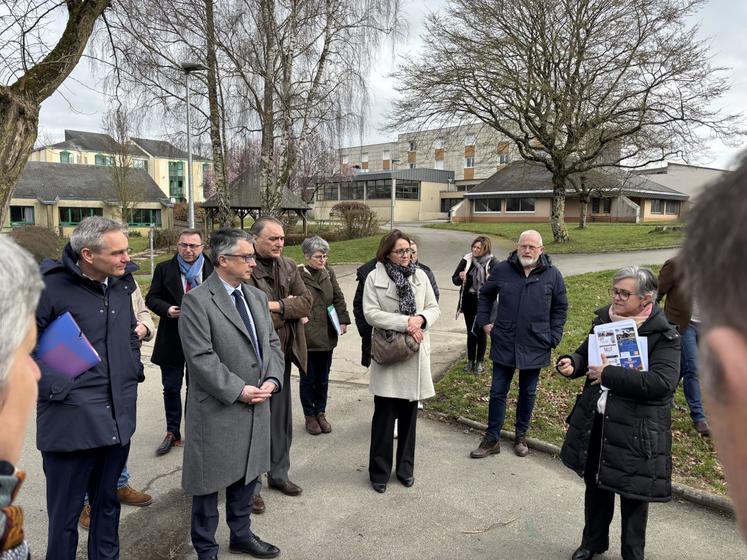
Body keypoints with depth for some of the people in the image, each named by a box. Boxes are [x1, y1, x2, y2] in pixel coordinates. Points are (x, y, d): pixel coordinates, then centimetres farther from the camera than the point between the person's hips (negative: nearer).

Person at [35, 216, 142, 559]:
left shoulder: (120, 283, 5)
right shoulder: (51, 287, -14)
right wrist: (54, 388, -15)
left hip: (118, 417, 6)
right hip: (71, 420, -5)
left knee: (108, 502, 20)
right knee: (65, 514, 10)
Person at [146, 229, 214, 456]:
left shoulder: (212, 270, -1)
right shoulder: (164, 269, 0)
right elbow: (151, 298, 1)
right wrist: (167, 309, -17)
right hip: (172, 339, 0)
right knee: (171, 388, 9)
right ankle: (172, 433, 23)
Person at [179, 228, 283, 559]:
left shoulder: (257, 297, 9)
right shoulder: (196, 301, -14)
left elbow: (271, 343, 11)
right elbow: (201, 358, -19)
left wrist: (271, 380, -5)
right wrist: (238, 391, -19)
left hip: (256, 406, 7)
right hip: (217, 409, -6)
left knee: (246, 476, 20)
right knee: (211, 482, 9)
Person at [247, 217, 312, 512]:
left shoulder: (289, 266, 6)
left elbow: (306, 301, -3)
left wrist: (277, 306, -18)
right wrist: (290, 310, -12)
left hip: (283, 354, 6)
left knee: (281, 418, 18)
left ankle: (279, 473, 36)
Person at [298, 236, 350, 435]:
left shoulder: (329, 272, 7)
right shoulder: (298, 274, -11)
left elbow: (338, 298, 12)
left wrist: (343, 320, 2)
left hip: (327, 335, 5)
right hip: (306, 336, -5)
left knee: (323, 378, 15)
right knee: (308, 378, 9)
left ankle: (321, 413, 31)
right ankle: (310, 416, 25)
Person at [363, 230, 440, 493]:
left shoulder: (420, 276, 7)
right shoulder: (375, 277, -4)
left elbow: (434, 308, 9)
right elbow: (371, 313, -12)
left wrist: (421, 319, -14)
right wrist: (405, 322, -19)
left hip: (415, 353, 4)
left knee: (409, 413, 12)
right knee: (384, 415, 1)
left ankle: (405, 467, 28)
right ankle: (379, 471, 18)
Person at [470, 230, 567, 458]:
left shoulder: (552, 275, -3)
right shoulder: (501, 270, -3)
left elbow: (560, 308, 6)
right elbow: (485, 295, 13)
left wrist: (553, 337, 0)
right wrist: (484, 321, 6)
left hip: (535, 347, 0)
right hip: (504, 344, 0)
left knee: (528, 393, 14)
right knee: (498, 392, 6)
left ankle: (521, 436, 31)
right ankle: (492, 439, 17)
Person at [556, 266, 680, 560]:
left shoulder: (663, 335, -14)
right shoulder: (604, 319, 3)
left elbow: (662, 382, -26)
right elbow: (585, 353, 16)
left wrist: (609, 374, -25)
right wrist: (572, 362, -7)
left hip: (636, 429, -5)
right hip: (596, 421, 6)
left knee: (633, 493, 11)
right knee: (596, 484, 20)